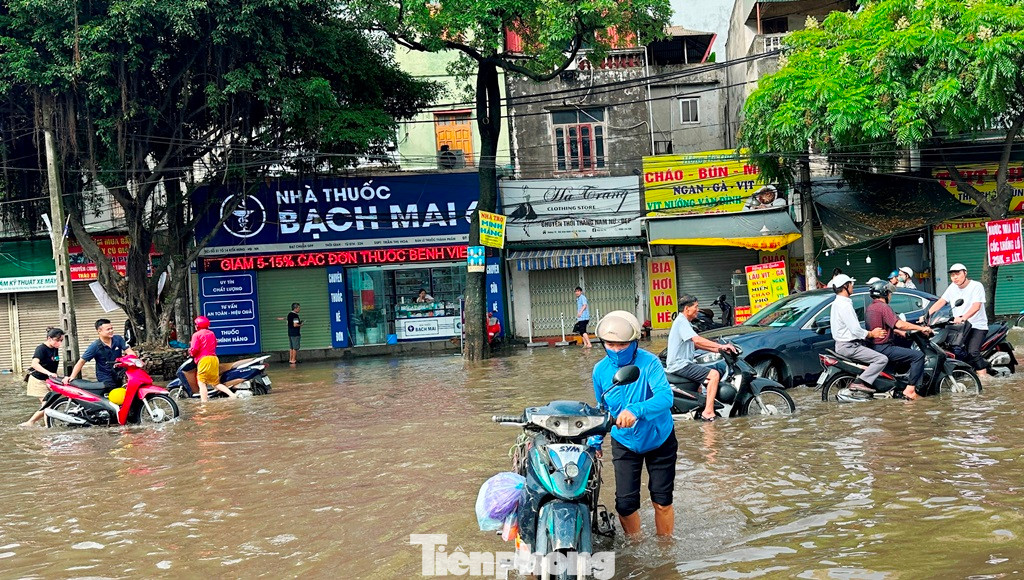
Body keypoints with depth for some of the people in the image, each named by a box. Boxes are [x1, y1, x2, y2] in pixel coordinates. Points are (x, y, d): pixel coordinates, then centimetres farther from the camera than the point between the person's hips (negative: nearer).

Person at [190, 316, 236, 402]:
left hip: (204, 359, -7)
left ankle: (204, 403, -15)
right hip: (214, 359, 7)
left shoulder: (196, 335, -3)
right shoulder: (212, 333, 17)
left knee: (202, 383, -5)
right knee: (216, 383, 12)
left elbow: (194, 350, -11)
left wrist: (190, 351, 9)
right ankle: (232, 394, -6)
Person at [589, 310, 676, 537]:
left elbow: (665, 397, -36)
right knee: (625, 504, -3)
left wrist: (635, 410, -52)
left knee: (662, 501, 6)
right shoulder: (600, 370, -7)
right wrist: (595, 440, 4)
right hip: (624, 443, 3)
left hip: (659, 439, -2)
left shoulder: (649, 362, -21)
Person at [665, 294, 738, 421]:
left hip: (683, 364, 11)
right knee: (714, 374, -19)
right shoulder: (681, 322, -13)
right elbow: (697, 339, -25)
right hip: (680, 365, -11)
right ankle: (708, 412, -23)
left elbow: (696, 344, 20)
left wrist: (718, 350, 10)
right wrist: (721, 346, -24)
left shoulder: (685, 322, 20)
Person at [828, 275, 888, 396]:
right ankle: (859, 382, -20)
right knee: (882, 359, -16)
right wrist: (871, 334, -7)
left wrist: (870, 332, 12)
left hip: (842, 345, 11)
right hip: (848, 346, -11)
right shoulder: (844, 305, -19)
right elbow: (855, 330, -22)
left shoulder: (837, 303, 15)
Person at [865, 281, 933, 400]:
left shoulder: (870, 308, 16)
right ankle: (910, 389, -17)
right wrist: (921, 328, -18)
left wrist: (900, 332, 28)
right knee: (918, 355, -14)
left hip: (874, 347, 11)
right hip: (883, 348, -11)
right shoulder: (883, 307, -15)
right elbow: (899, 324, -25)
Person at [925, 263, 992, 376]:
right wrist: (927, 315, -11)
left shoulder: (976, 286, -8)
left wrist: (962, 318, -38)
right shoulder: (953, 287, 12)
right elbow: (940, 302, 5)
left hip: (977, 326, -7)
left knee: (972, 352, -26)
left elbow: (976, 306, -22)